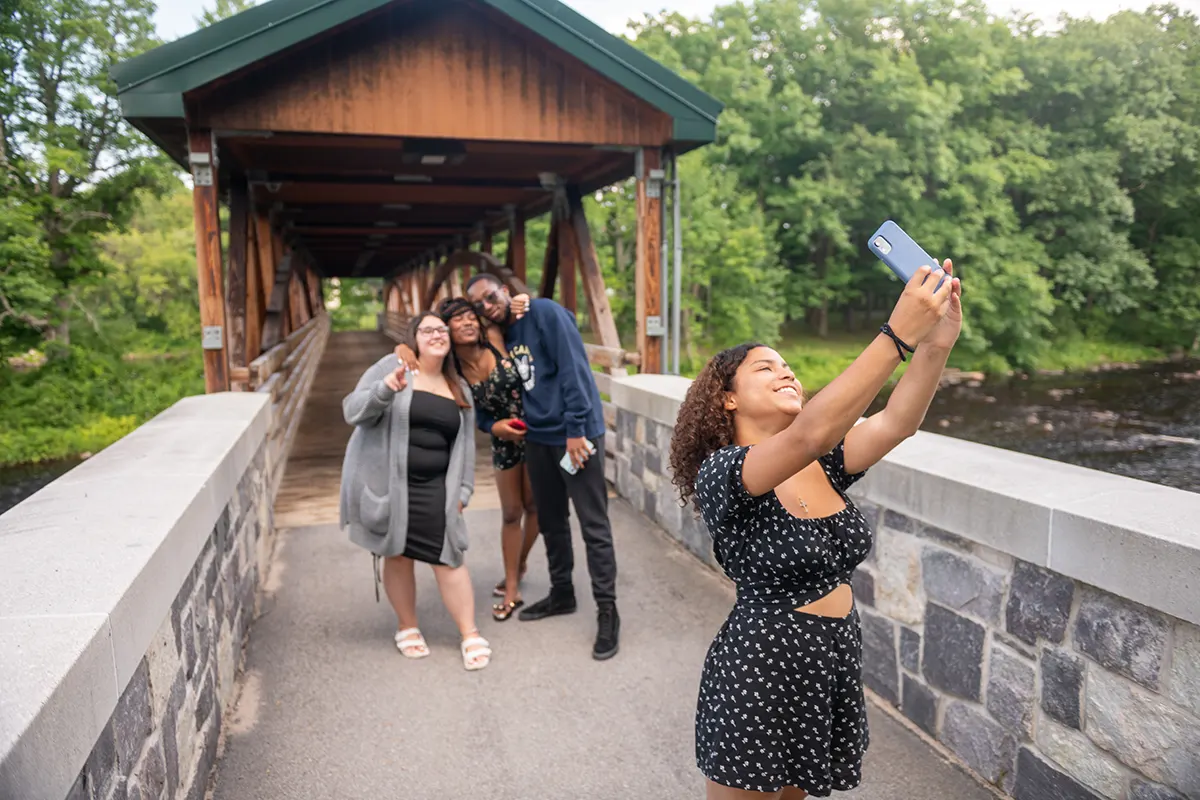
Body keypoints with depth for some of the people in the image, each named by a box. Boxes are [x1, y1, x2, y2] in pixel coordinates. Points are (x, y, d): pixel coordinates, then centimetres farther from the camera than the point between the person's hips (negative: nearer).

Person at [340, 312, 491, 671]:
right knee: (398, 555, 8)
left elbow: (465, 443, 15)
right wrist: (386, 389, -28)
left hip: (433, 487, 3)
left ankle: (470, 635, 10)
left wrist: (462, 489, 8)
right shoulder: (392, 366, -3)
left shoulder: (459, 388, 12)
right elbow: (353, 411, -10)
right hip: (387, 482, -2)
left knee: (447, 557, -1)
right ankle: (407, 628, 28)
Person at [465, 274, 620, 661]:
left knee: (594, 525, -3)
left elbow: (573, 369, -17)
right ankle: (561, 593, 34)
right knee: (550, 521, 17)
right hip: (537, 437, 7)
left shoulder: (545, 313, -10)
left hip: (576, 432, -7)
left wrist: (575, 429, -20)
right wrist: (491, 423, 1)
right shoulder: (498, 339, 10)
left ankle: (607, 611, 6)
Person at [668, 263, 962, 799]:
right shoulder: (720, 472, -18)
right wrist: (898, 334, -38)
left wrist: (937, 342, -30)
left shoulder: (823, 465, 2)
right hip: (761, 672, -6)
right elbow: (809, 434, -35)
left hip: (837, 661, 6)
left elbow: (896, 422, -14)